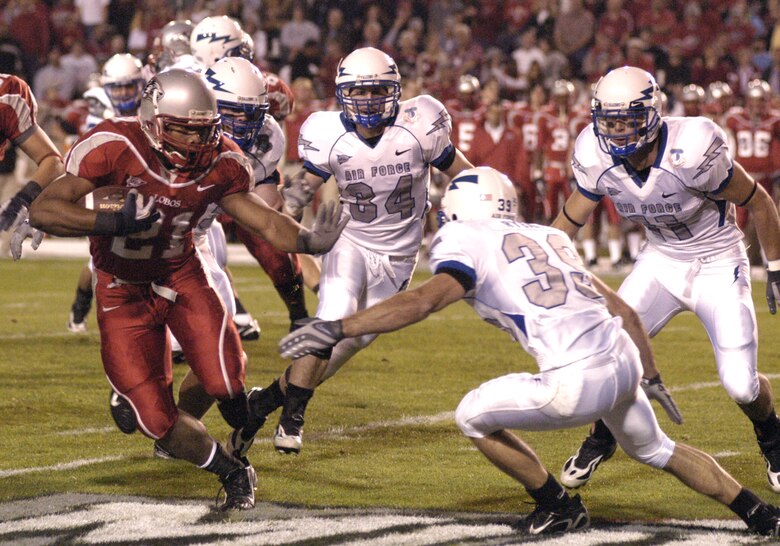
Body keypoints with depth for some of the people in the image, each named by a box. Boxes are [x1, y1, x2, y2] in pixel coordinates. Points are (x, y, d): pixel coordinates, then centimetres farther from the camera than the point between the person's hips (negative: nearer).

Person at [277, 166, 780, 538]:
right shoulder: (547, 237, 24)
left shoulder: (466, 243, 2)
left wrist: (334, 331, -16)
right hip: (625, 360, 8)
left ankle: (560, 508, 20)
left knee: (474, 417, 13)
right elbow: (624, 311, 24)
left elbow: (421, 302, -16)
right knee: (655, 448, 33)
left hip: (579, 383, -8)